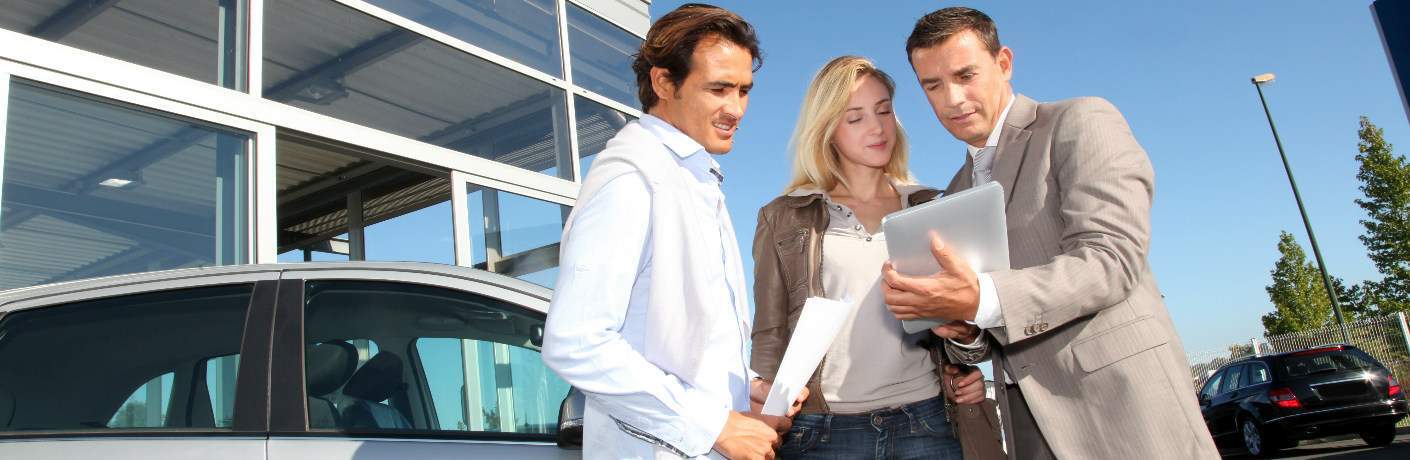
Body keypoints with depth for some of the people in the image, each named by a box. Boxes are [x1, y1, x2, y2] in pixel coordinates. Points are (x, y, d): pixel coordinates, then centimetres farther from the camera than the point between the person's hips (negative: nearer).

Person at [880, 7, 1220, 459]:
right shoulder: (958, 191, 17)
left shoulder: (1082, 122, -4)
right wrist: (950, 318, -3)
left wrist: (980, 300, -30)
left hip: (1116, 398, -6)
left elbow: (1111, 259, -17)